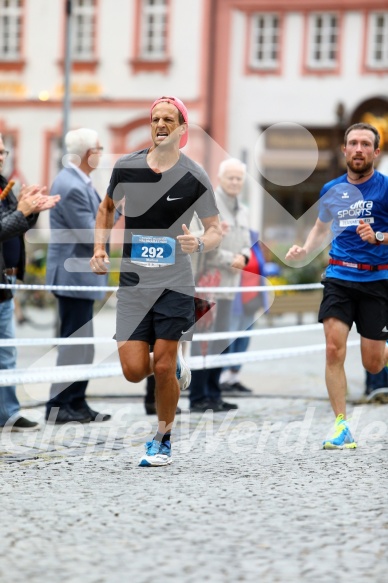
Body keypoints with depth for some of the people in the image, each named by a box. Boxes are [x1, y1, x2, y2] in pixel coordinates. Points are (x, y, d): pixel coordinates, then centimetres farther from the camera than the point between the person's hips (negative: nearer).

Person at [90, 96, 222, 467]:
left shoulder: (194, 177, -5)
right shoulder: (126, 167, 2)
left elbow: (215, 228, 3)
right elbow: (107, 207, 20)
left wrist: (201, 244, -19)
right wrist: (99, 248, 8)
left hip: (175, 283, -2)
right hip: (133, 282, 2)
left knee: (162, 369, -5)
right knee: (134, 370, -7)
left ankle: (163, 439, 17)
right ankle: (174, 365, 28)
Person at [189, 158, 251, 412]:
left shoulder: (243, 211, 18)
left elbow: (246, 245, 23)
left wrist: (243, 257, 1)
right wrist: (229, 260, -13)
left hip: (229, 285, 8)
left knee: (222, 342, 10)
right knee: (204, 342, -8)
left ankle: (214, 395, 17)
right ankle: (198, 398, -5)